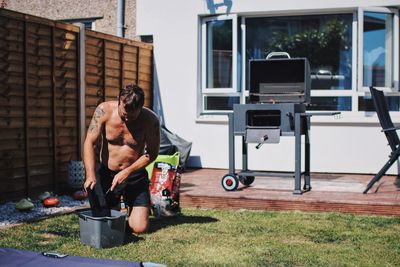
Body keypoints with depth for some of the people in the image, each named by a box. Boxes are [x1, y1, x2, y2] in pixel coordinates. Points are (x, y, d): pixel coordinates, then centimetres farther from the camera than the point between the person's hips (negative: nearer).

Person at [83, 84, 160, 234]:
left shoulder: (150, 120, -18)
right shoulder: (104, 110, -15)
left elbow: (152, 153, -10)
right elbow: (90, 143, -15)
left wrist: (127, 172, -19)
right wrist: (90, 175, -28)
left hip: (135, 175, -1)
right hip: (106, 173, 1)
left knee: (139, 228, -10)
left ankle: (131, 207, 25)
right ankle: (114, 208, 33)